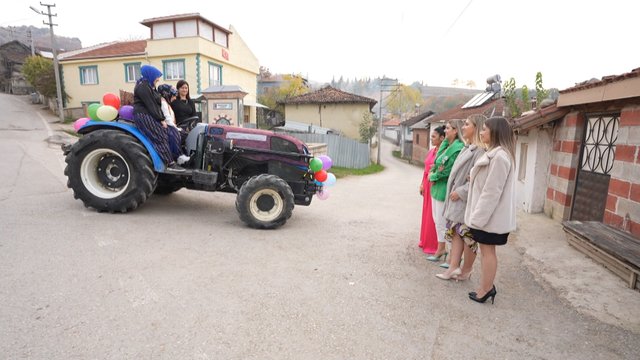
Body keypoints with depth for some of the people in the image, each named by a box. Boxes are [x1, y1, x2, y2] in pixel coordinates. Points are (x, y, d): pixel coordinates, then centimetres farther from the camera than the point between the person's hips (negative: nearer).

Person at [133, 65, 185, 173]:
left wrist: (162, 118, 6)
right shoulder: (143, 87, -12)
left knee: (167, 133, -1)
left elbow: (156, 104, 16)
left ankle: (177, 157, -4)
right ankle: (170, 164, -17)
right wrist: (161, 120, -14)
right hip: (144, 116, -10)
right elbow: (150, 105, -17)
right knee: (161, 137, -15)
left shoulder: (150, 86, 19)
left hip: (152, 116, 10)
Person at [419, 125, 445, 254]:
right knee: (427, 213, 16)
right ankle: (426, 241, 30)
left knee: (434, 215, 0)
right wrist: (422, 184, 13)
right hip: (427, 185, 9)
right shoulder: (431, 151, 10)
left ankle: (434, 245, 13)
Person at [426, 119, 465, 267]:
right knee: (438, 220, 18)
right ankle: (441, 249, 33)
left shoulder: (458, 148, -17)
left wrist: (433, 176, -6)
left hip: (445, 190, -9)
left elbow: (449, 170, -19)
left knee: (443, 222, 0)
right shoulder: (445, 144, 11)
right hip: (436, 187, 9)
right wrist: (432, 173, -4)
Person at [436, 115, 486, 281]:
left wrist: (461, 191, -18)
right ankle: (454, 267, 17)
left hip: (468, 201, -9)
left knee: (468, 236, 4)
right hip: (457, 199, 9)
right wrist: (454, 192, 12)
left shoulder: (480, 150, -17)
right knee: (456, 232, 10)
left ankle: (466, 271, 19)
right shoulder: (467, 148, 13)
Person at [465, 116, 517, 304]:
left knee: (487, 251, 2)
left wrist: (479, 216, -20)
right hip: (487, 213, 10)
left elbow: (492, 191, -23)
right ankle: (486, 286, 28)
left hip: (490, 215, -10)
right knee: (485, 250, 16)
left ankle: (486, 289, 14)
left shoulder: (499, 156, -20)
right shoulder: (495, 154, 13)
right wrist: (477, 214, 19)